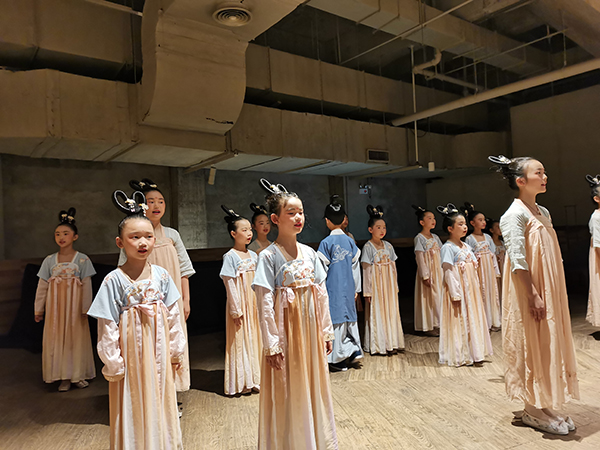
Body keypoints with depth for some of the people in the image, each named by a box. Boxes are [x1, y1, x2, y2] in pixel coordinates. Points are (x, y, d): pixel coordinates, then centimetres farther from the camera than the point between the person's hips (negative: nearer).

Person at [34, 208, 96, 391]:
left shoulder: (82, 259, -3)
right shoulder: (49, 260, 4)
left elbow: (87, 286, -4)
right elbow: (42, 286, 7)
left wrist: (85, 308, -6)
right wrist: (38, 309, 6)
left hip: (75, 306, -2)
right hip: (55, 306, 2)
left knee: (77, 338, 4)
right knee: (57, 339, 4)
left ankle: (78, 375, 17)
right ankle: (64, 377, 15)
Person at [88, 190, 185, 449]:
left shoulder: (161, 275, -3)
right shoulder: (114, 280, -12)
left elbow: (173, 317, 3)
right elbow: (107, 328, -9)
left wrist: (175, 351, 6)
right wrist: (113, 364, -7)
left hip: (159, 353, 3)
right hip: (131, 354, -3)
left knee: (160, 406, 17)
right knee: (133, 411, 9)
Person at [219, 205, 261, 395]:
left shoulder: (253, 255, 9)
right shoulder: (230, 256, -9)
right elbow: (230, 284, -12)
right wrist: (236, 310, -14)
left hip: (254, 303, 6)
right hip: (240, 302, -6)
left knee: (255, 338, 11)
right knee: (240, 339, 2)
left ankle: (255, 378, 24)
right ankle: (242, 382, 14)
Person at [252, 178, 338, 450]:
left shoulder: (309, 253, 3)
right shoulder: (268, 256, -13)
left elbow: (322, 294, 7)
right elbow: (265, 304, -14)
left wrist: (326, 330, 9)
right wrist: (271, 344, -15)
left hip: (310, 328, 5)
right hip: (285, 328, -5)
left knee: (313, 386, 17)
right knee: (287, 391, 6)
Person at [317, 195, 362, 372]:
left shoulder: (326, 243, -12)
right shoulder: (350, 240, 2)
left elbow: (323, 269, -11)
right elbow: (355, 266, 7)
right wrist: (356, 289, 15)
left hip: (333, 288, -4)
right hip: (348, 287, 5)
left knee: (336, 318, 3)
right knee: (350, 317, 16)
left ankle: (338, 359, 11)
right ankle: (355, 352, 17)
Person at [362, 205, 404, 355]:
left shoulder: (388, 246, 7)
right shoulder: (368, 247, -8)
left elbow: (393, 267, 12)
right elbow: (366, 270, -9)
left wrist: (395, 286, 11)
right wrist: (367, 291, -11)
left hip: (389, 285, 6)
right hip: (376, 285, -5)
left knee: (391, 312, 9)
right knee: (376, 313, 0)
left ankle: (391, 343, 20)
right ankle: (378, 345, 10)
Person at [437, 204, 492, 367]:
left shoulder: (466, 246, 13)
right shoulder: (448, 247, -13)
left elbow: (474, 268, 18)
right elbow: (448, 272, -17)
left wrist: (477, 287, 15)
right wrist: (455, 293, -21)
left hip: (471, 289, 9)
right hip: (459, 289, -9)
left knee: (473, 319, 14)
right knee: (460, 321, -2)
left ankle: (474, 353, 26)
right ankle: (460, 356, 9)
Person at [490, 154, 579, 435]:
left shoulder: (543, 213, 13)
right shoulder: (515, 215, -14)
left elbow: (554, 257, 16)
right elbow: (518, 261, -19)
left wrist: (561, 293, 16)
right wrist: (533, 296, -21)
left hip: (551, 292, 9)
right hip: (530, 295, -9)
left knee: (549, 346, 14)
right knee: (533, 348, 1)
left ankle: (547, 405, 27)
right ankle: (533, 410, 16)